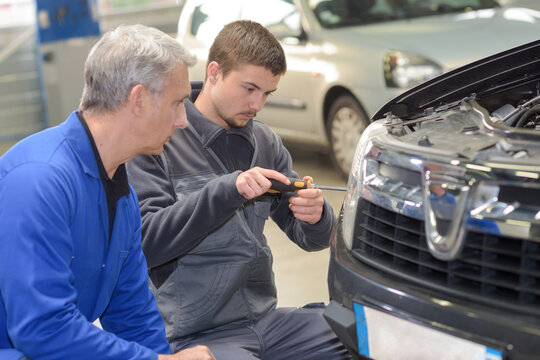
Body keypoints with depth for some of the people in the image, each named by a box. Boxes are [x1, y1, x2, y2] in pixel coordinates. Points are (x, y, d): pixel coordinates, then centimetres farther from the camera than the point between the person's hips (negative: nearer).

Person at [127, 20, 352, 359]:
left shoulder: (265, 141, 10)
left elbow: (311, 239, 12)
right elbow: (144, 243, -19)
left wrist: (316, 216, -13)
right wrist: (226, 191, -26)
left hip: (264, 317, 6)